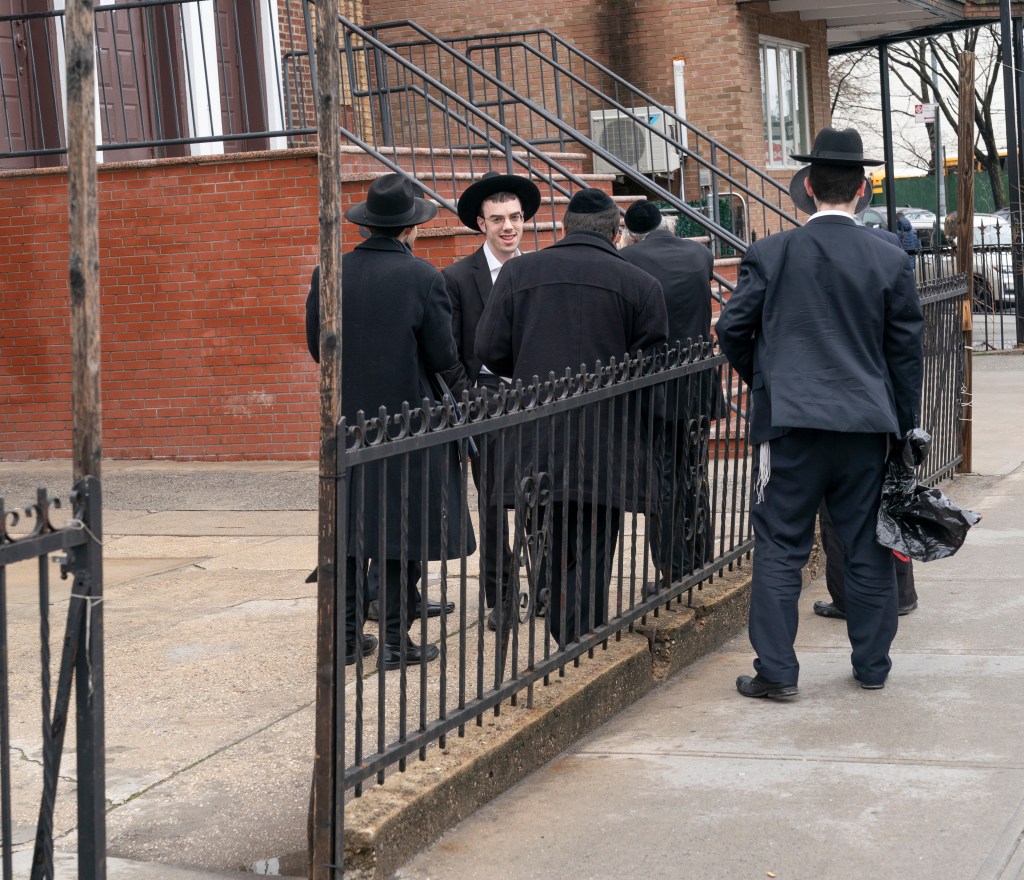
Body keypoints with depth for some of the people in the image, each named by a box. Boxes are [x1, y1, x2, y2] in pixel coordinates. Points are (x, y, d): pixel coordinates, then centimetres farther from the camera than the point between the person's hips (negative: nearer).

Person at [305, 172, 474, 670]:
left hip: (349, 419, 4)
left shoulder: (329, 274, -2)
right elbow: (443, 358, -10)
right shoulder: (422, 278, -12)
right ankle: (395, 642, 8)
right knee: (403, 533, 4)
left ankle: (348, 636, 16)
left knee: (350, 530, 11)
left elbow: (317, 344, 6)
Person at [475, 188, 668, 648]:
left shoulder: (517, 272, 3)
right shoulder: (641, 286, 0)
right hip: (604, 452, -1)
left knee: (550, 558, 13)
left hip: (534, 447, 2)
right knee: (590, 561, 3)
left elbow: (490, 350, 1)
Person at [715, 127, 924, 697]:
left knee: (781, 547, 4)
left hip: (791, 421, -2)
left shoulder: (770, 254, -4)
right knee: (869, 547, 11)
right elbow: (907, 351, 4)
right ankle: (873, 665, 20)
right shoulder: (891, 261, 0)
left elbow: (732, 328, 1)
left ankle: (776, 670, 3)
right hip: (869, 424, 2)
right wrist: (906, 430, 13)